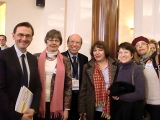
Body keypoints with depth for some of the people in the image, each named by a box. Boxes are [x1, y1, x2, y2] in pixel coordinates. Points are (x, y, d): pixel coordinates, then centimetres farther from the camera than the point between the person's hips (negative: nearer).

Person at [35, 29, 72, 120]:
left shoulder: (65, 61, 0)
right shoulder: (37, 58, 0)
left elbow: (68, 86, 0)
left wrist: (66, 108, -2)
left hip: (57, 105, 0)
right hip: (39, 103, 0)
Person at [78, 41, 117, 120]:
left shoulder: (115, 66, -1)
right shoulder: (87, 67, 0)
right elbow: (83, 89, 1)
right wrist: (82, 110, -1)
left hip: (111, 109, 0)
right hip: (93, 110, 0)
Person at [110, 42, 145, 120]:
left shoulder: (137, 69, -14)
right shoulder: (117, 67, 0)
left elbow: (140, 94, -18)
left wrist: (119, 97, -15)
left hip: (132, 109, -4)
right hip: (117, 107, 4)